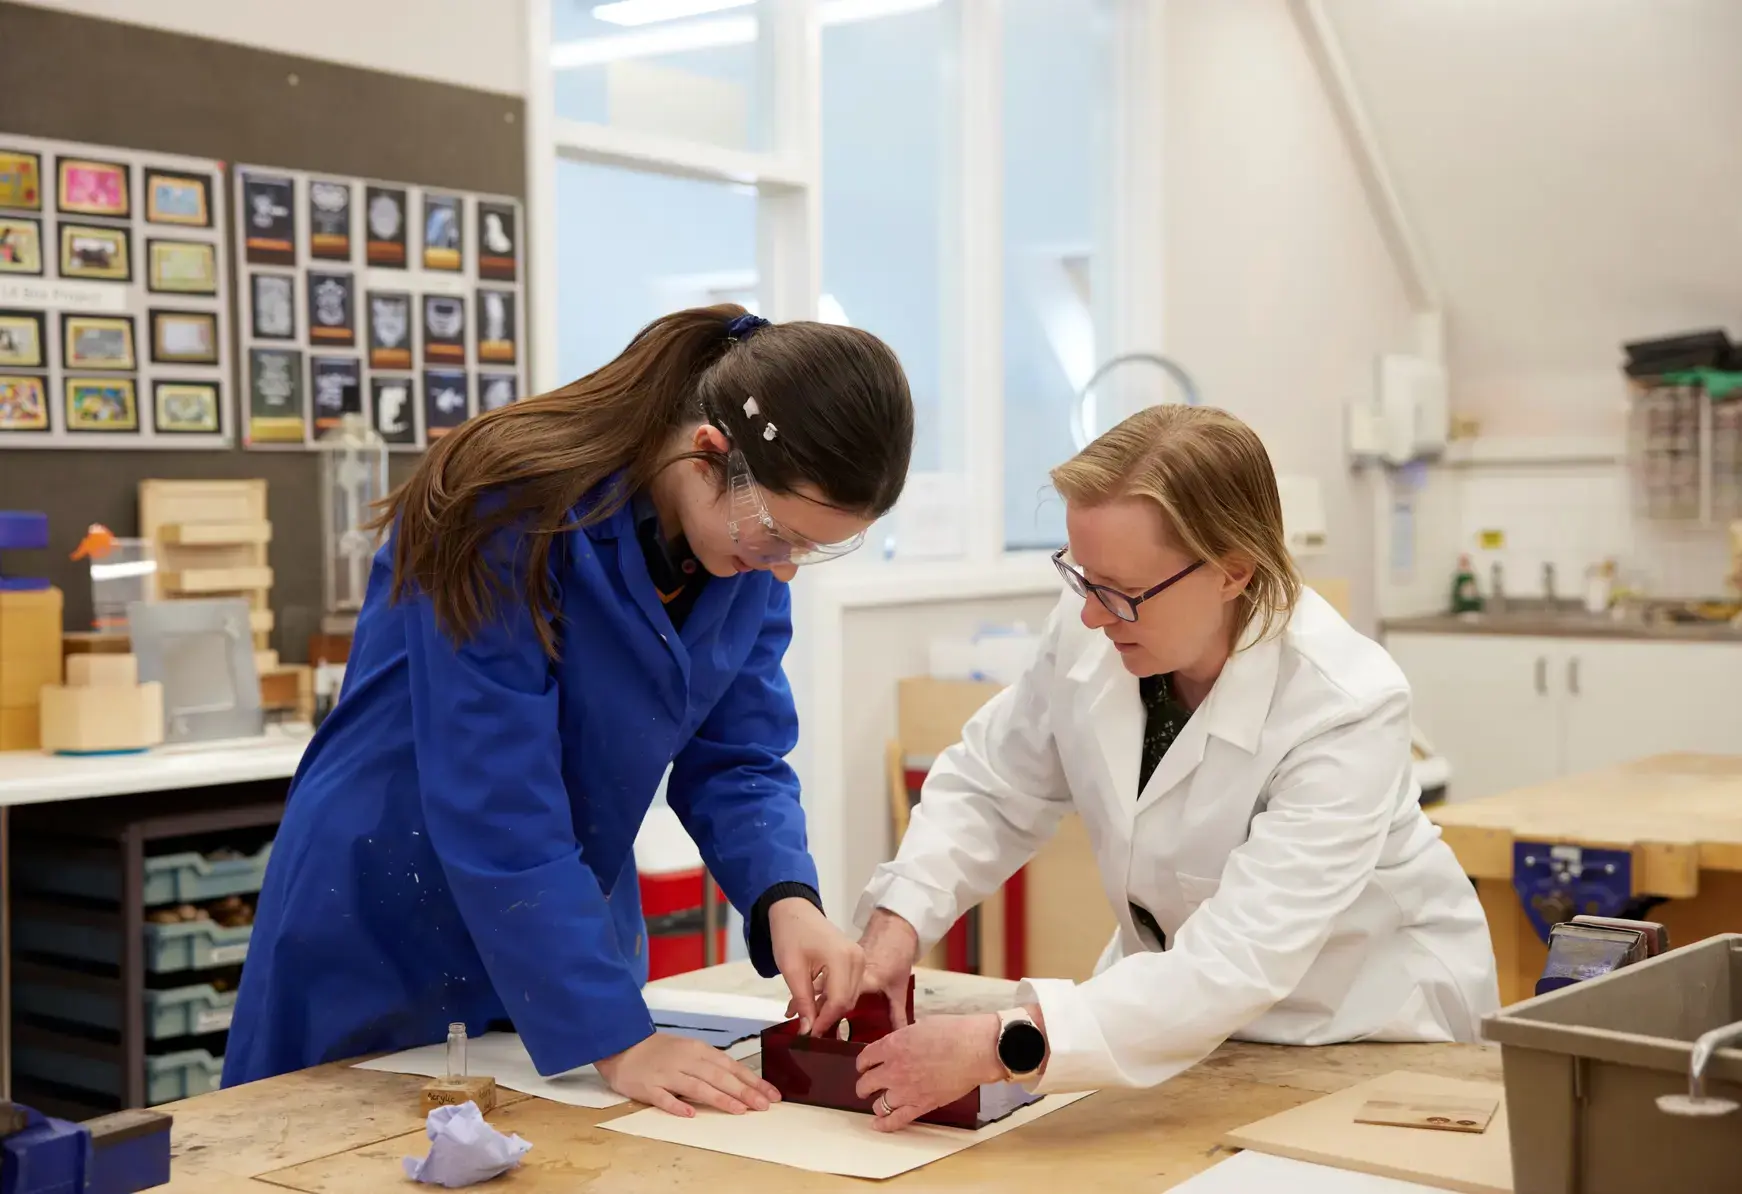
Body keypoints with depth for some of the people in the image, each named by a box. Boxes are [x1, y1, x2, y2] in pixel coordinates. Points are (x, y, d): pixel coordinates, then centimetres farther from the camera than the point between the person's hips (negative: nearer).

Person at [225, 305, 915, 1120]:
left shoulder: (753, 549, -8)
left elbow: (733, 760, -3)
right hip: (386, 941, -5)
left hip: (569, 924, 6)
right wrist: (617, 1041, -30)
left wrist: (787, 899, -23)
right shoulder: (513, 516, -28)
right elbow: (496, 807, -30)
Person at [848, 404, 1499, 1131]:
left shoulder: (1346, 710, -30)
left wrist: (998, 1046, -45)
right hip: (1178, 990, 3)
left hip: (1370, 1030, -2)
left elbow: (1236, 965, -37)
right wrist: (898, 920, -19)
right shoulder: (1090, 632, -17)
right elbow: (989, 790, 0)